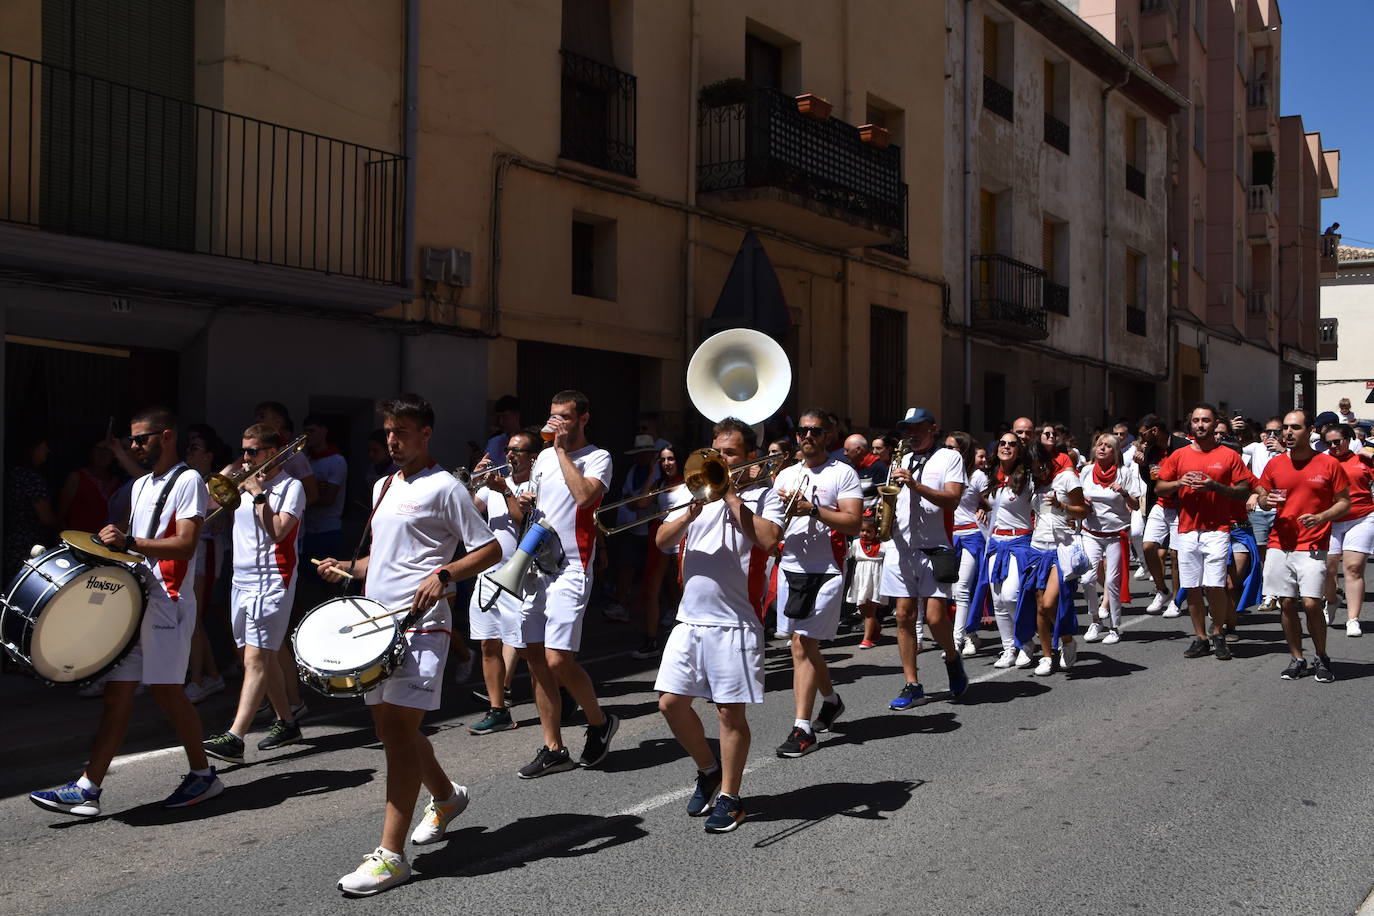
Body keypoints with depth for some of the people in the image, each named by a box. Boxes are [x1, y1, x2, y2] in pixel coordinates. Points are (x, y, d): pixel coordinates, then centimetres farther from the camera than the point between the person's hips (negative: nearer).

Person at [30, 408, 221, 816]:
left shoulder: (188, 481, -7)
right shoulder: (141, 485, 20)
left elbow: (186, 544, -16)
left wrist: (129, 542, -21)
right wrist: (115, 545, 9)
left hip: (167, 601, -8)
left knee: (165, 689, -6)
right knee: (117, 690, 5)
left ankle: (203, 774, 10)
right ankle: (87, 789, 5)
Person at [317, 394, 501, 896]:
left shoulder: (444, 487, -5)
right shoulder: (383, 487, 18)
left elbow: (490, 549, -7)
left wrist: (443, 575, -20)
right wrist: (348, 568, 9)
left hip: (421, 624, -8)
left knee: (399, 727, -11)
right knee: (389, 726, 14)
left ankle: (391, 854, -6)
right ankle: (446, 795, 39)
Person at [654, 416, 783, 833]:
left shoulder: (762, 494, 1)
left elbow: (767, 538, -19)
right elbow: (662, 540, 3)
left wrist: (732, 497, -14)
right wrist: (690, 512, -14)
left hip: (735, 622, -5)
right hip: (690, 618, 5)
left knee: (730, 712, 2)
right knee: (671, 702, 4)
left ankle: (729, 796, 17)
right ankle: (708, 769, 28)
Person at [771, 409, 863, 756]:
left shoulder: (843, 473, -2)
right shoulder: (786, 475, 15)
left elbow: (853, 523, -12)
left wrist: (811, 509, -20)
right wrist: (782, 508, -9)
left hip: (825, 572, -6)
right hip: (791, 569, 6)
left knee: (802, 645, -10)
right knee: (805, 645, 14)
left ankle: (803, 729, -6)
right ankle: (831, 699, 38)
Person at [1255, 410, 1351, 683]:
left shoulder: (1329, 464, -1)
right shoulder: (1274, 465, 8)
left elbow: (1344, 502, 3)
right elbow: (1262, 498, 17)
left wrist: (1320, 517, -14)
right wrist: (1267, 500, -7)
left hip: (1312, 546, -3)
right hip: (1279, 545, 3)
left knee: (1311, 603, -10)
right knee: (1287, 604, 4)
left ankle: (1322, 658, 10)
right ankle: (1297, 659, 18)